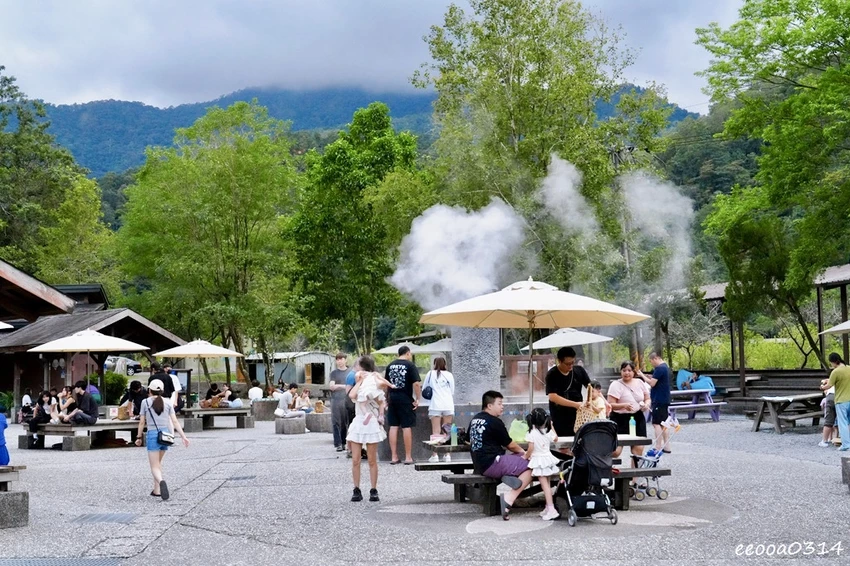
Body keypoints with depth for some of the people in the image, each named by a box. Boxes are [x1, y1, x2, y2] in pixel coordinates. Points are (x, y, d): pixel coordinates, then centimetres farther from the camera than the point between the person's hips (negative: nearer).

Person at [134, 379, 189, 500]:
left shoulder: (145, 402, -1)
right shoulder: (168, 402, 5)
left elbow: (142, 422, 1)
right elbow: (175, 421, 0)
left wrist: (139, 437, 13)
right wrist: (183, 437, 1)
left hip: (152, 434, -4)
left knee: (155, 466, -3)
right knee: (158, 462, 23)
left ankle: (161, 481, -34)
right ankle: (157, 490, 24)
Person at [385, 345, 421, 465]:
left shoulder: (390, 366, 10)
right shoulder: (410, 365, -6)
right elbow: (416, 384, -14)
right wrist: (417, 399, -6)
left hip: (392, 399, 5)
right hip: (406, 400, -5)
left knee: (393, 427, 7)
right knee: (406, 427, 0)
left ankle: (394, 457, 9)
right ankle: (408, 457, 4)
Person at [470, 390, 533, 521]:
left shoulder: (474, 420, 13)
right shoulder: (494, 422, -11)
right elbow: (510, 445, -3)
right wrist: (522, 451, 19)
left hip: (479, 465, 9)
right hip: (492, 464, -9)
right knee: (530, 467, -7)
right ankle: (509, 499, -20)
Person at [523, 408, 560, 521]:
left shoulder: (532, 433, -15)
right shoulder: (548, 432, 2)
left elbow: (531, 448, -18)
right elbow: (555, 439, 22)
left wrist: (526, 456, 0)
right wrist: (551, 427, 29)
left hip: (538, 461, -6)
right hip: (548, 458, 6)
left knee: (545, 485, -9)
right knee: (548, 485, 15)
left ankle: (551, 509, -15)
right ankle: (548, 507, 21)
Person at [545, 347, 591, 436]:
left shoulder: (579, 371, 3)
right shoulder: (552, 375, -8)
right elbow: (552, 397, -18)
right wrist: (575, 404, -24)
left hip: (578, 415, 3)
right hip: (559, 418, -3)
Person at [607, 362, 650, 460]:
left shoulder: (639, 382, 10)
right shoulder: (616, 385, -7)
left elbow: (647, 398, 19)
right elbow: (610, 405, -13)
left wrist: (646, 404, -4)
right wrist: (623, 405, -30)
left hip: (638, 418, 5)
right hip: (621, 419, -5)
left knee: (638, 448, 1)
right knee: (615, 451, -13)